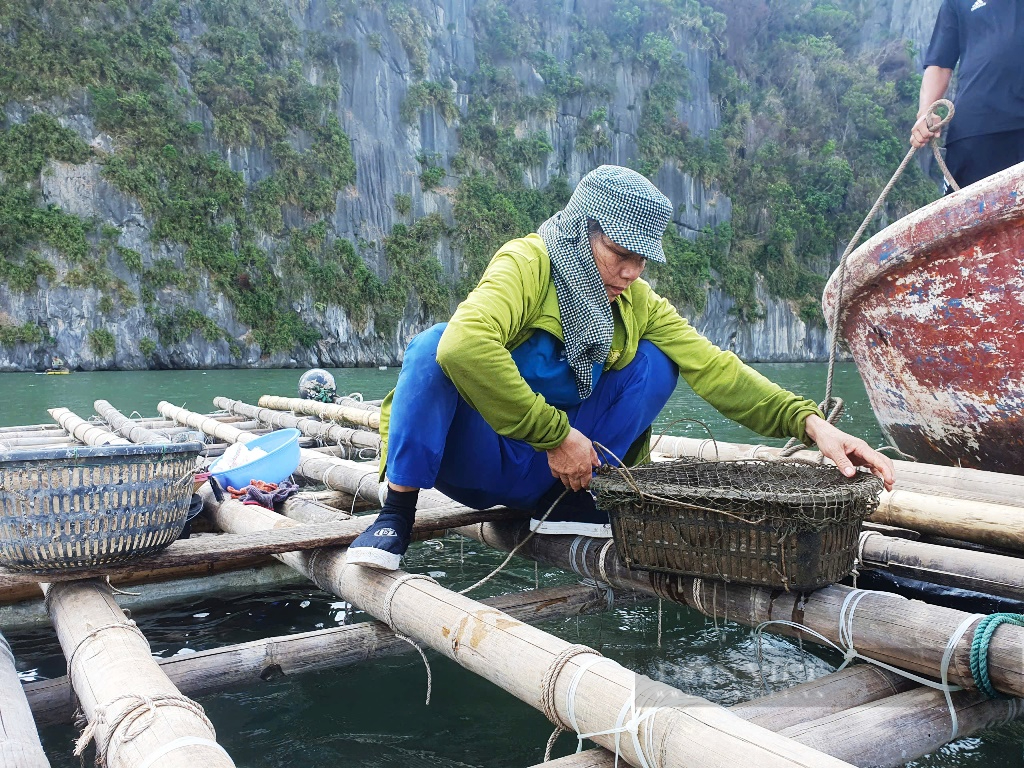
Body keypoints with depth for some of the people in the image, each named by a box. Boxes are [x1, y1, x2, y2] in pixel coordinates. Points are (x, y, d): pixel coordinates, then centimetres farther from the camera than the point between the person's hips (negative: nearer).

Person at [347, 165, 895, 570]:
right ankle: (396, 514, -18)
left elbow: (713, 367, -6)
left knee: (655, 361, -6)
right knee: (433, 345, -33)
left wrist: (808, 421, -20)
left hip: (553, 470, 5)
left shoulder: (637, 303, 1)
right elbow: (464, 344, -36)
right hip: (476, 458, -5)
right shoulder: (527, 262, -17)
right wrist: (557, 436, -30)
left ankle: (565, 503, -5)